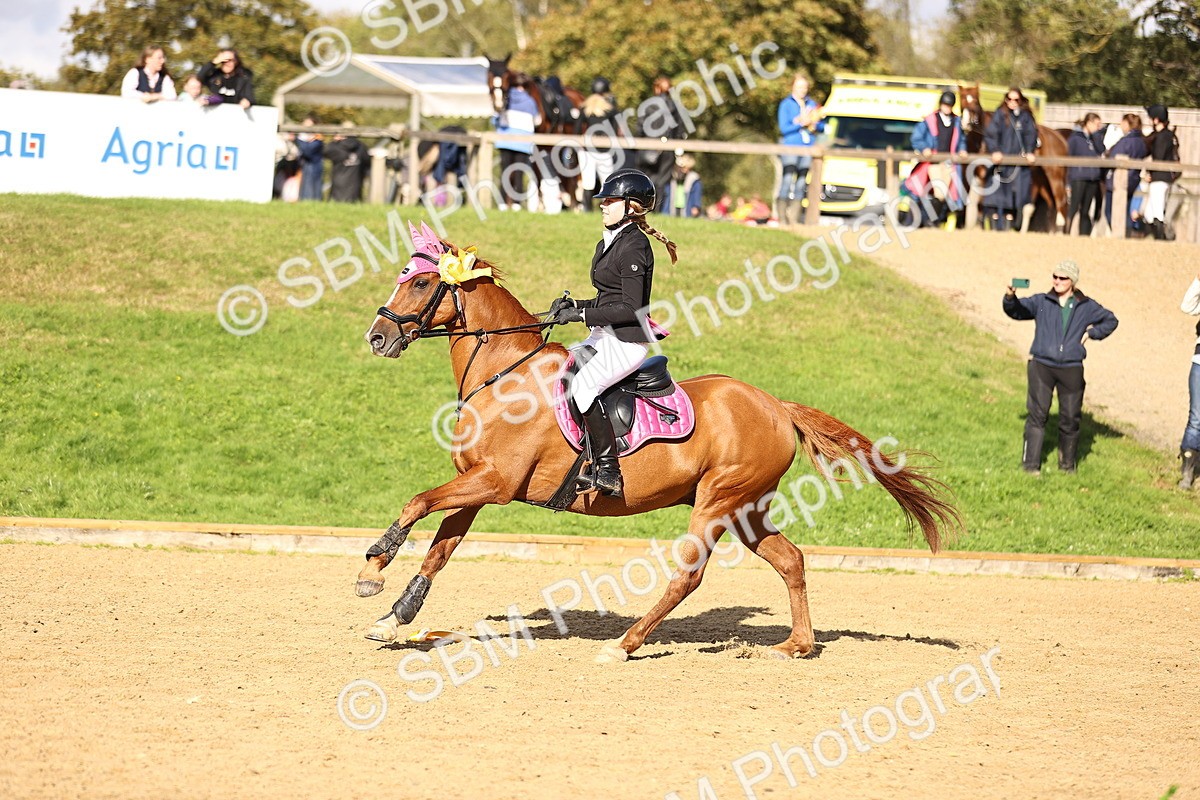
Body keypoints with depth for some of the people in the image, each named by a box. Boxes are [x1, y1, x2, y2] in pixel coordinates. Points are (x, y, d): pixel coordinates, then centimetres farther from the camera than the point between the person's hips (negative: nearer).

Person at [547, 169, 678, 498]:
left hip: (628, 341, -11)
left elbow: (631, 308, -20)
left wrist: (582, 314, -20)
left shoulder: (633, 247, -15)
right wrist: (575, 305, 6)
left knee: (583, 386, -28)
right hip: (605, 335, 11)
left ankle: (608, 473, -26)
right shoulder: (609, 243, 15)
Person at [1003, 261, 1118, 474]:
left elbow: (1110, 320, 22)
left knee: (1070, 418, 5)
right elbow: (1016, 311, -3)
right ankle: (1031, 463, -4)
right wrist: (1010, 297, -24)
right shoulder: (1041, 302, 5)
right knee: (1037, 414, -7)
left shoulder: (1086, 307, 9)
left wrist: (1091, 332, 6)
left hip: (1071, 369, 2)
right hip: (1041, 366, -2)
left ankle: (1067, 463, 21)